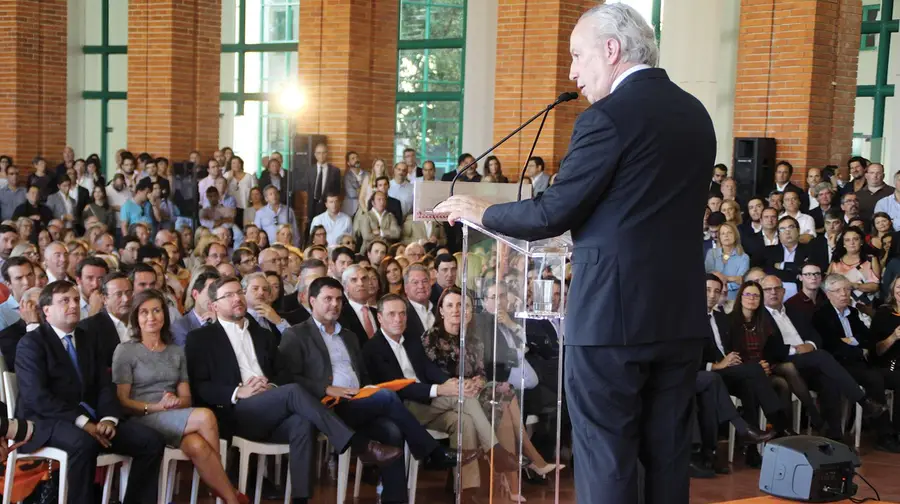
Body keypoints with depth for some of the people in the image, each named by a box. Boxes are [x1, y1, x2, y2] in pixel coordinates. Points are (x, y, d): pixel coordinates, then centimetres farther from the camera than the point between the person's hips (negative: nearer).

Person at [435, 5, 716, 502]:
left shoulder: (608, 116, -13)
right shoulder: (695, 114, 11)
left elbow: (552, 214, -13)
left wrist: (481, 212, 3)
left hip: (612, 312, -7)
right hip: (681, 313, 8)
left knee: (605, 456, 2)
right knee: (668, 453, 14)